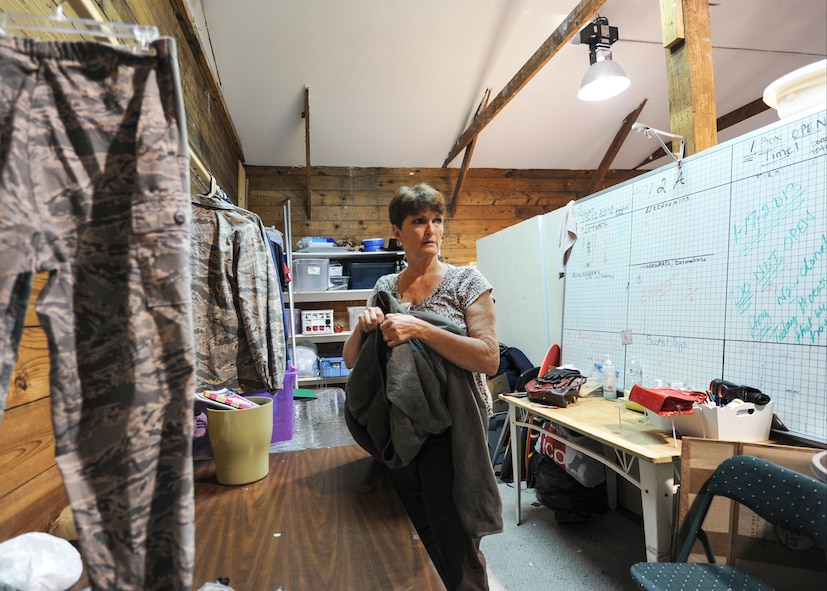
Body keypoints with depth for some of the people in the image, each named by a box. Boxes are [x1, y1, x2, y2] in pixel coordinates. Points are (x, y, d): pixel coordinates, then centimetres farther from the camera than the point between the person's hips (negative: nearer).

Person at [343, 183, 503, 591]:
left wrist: (419, 328, -27)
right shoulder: (385, 289, 5)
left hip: (449, 429, -4)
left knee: (455, 550, 8)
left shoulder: (466, 281, -7)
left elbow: (489, 358, -18)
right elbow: (351, 360, 9)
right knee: (414, 542, 22)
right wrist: (363, 327, -13)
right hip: (398, 430, 5)